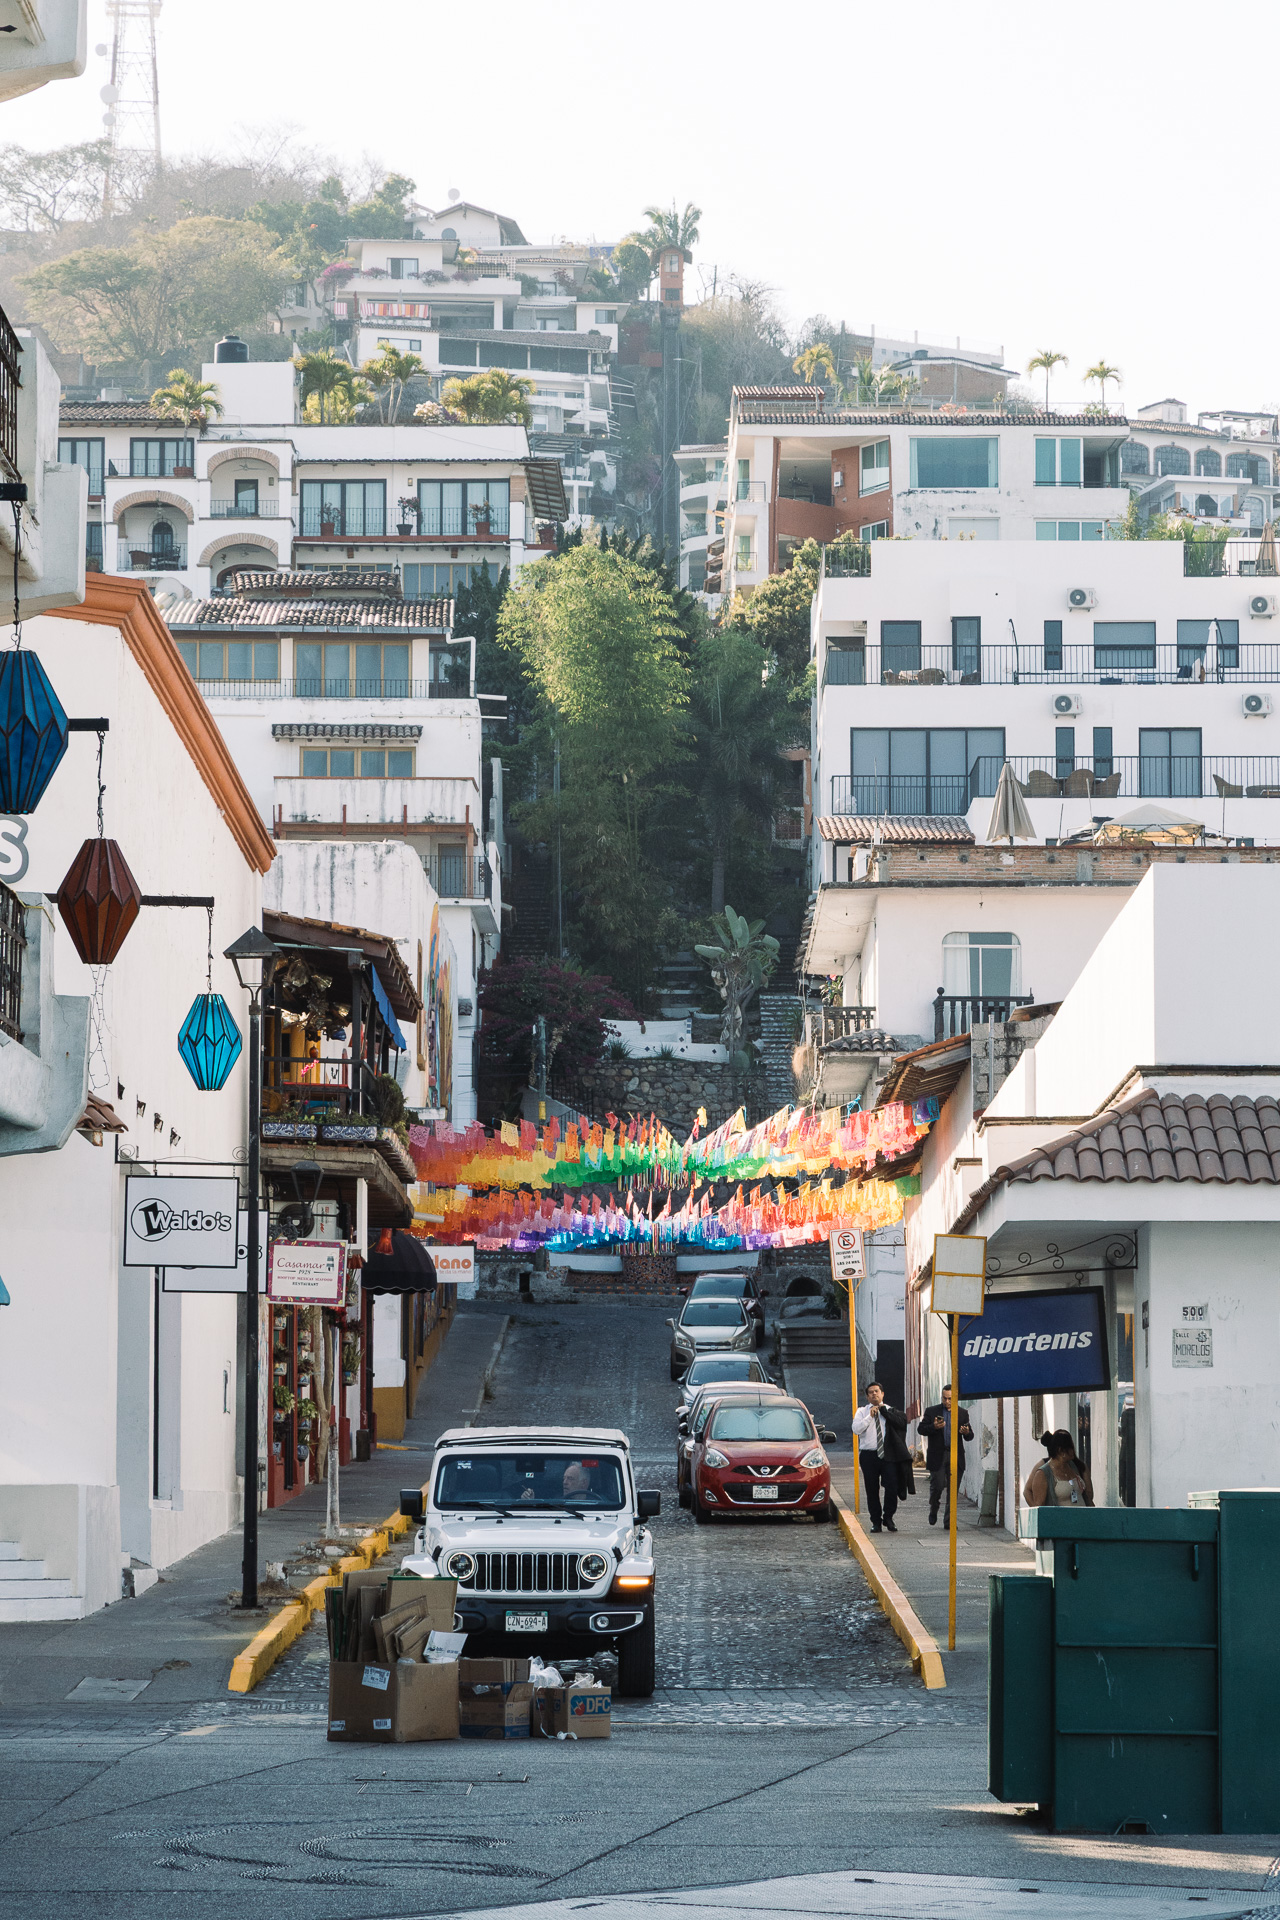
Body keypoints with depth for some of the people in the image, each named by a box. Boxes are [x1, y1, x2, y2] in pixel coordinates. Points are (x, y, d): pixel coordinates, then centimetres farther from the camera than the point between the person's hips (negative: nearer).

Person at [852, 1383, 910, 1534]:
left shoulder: (890, 1411, 10)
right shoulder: (862, 1412, 9)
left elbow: (902, 1422, -8)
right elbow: (856, 1429, -6)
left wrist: (883, 1410, -6)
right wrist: (870, 1416, -12)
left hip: (887, 1454, 0)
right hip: (869, 1455, 0)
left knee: (891, 1487, -8)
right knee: (872, 1490, 3)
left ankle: (888, 1518, 8)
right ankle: (876, 1522, 11)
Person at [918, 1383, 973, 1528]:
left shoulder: (962, 1413, 10)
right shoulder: (931, 1411, 5)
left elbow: (970, 1436, 10)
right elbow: (921, 1429, 0)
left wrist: (967, 1433, -14)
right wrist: (934, 1427, -19)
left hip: (955, 1457, 2)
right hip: (937, 1456, -2)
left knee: (953, 1490, -1)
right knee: (937, 1486, -6)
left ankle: (949, 1521, 4)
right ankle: (933, 1511, 24)